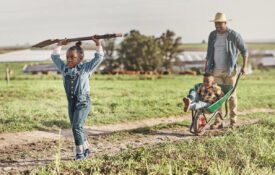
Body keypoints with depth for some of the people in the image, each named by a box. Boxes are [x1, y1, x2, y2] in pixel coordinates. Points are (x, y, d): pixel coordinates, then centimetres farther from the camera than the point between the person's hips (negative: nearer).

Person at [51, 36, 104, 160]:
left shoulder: (85, 68, -3)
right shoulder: (64, 68, 9)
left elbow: (99, 58, -3)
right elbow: (55, 57, 20)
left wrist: (97, 44, -3)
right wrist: (60, 45, 22)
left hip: (83, 102, -6)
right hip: (71, 102, 6)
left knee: (77, 126, -14)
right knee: (76, 128, 9)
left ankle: (80, 152, -7)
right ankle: (85, 149, 23)